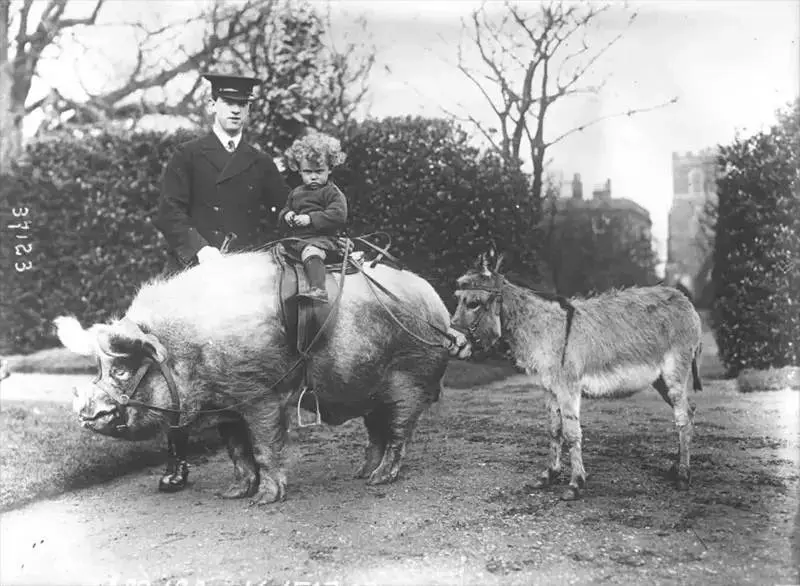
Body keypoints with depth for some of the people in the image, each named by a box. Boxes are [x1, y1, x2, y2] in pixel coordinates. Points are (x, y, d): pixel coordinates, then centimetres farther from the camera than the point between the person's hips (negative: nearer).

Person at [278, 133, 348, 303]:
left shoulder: (332, 192, -1)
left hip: (322, 238, -9)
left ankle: (318, 289, -57)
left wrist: (310, 219, -18)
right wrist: (286, 215, 4)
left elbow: (338, 216, -15)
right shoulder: (296, 193, 22)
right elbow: (283, 210, 32)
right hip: (296, 238, 9)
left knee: (311, 251, -37)